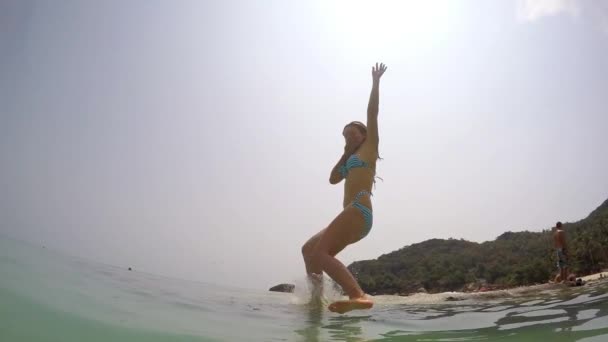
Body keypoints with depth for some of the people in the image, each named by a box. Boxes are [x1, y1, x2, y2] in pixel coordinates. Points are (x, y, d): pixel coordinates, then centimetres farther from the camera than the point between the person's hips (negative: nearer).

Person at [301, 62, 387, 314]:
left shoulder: (369, 147, 9)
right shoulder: (353, 159, 31)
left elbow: (372, 113, 2)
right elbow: (333, 179, 29)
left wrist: (375, 81, 6)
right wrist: (345, 153, 27)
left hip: (359, 210, -9)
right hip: (355, 214, 9)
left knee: (319, 252, -25)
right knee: (308, 249, 13)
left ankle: (359, 296, -42)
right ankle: (316, 298, 7)